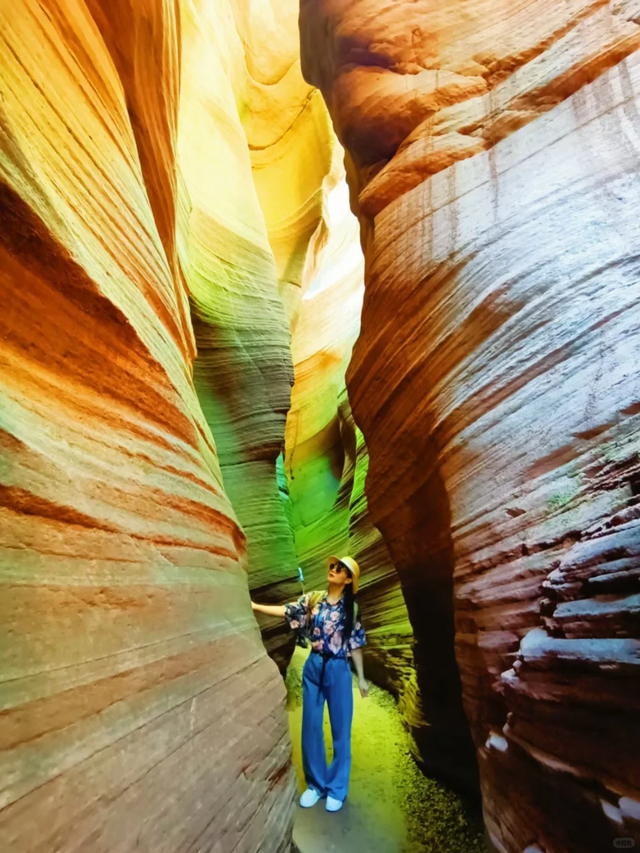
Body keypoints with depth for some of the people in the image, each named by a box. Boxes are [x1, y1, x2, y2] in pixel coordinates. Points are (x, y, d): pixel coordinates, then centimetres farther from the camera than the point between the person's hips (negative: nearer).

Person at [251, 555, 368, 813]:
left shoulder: (351, 608, -3)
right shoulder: (313, 599, 0)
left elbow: (355, 644, 1)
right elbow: (286, 611, -6)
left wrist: (361, 677, 4)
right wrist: (255, 606, -17)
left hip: (338, 670, -2)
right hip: (314, 667, 2)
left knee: (340, 729, 7)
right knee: (311, 726, 11)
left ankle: (337, 788, 26)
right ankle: (316, 784, 30)